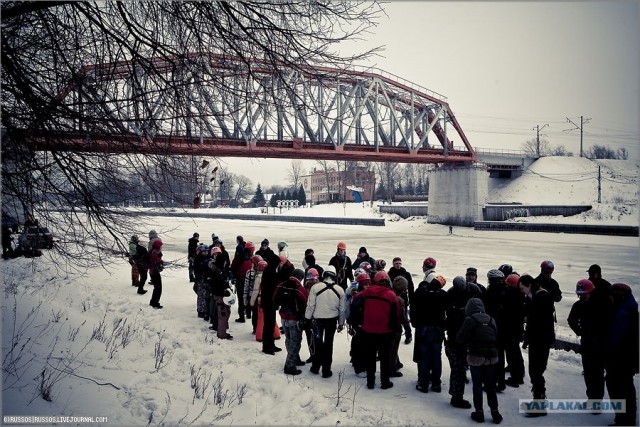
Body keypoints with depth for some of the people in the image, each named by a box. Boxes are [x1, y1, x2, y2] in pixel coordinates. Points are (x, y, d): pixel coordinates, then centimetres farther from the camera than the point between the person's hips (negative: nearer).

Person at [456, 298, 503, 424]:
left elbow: (459, 339, -8)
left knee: (477, 386, 7)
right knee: (491, 385, 14)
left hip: (476, 358, -4)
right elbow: (497, 337, 6)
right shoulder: (491, 319, 5)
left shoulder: (470, 320, -8)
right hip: (491, 357, 4)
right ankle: (495, 412, 17)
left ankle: (479, 412, 12)